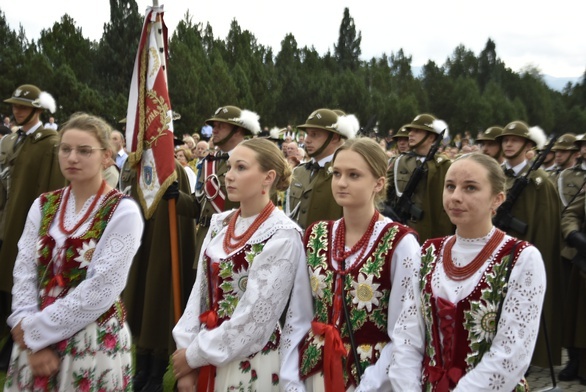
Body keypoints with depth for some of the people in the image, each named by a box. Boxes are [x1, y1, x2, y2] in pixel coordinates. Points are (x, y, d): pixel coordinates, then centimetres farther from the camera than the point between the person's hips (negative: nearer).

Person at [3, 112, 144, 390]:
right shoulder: (43, 205, 4)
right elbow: (24, 274, 0)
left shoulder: (123, 212, -12)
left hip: (94, 343, -4)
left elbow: (100, 291, -17)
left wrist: (35, 331, -14)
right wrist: (29, 335, -11)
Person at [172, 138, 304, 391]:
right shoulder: (219, 224, 4)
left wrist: (195, 354, -12)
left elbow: (255, 317, -18)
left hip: (251, 363, -5)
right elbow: (200, 292, 4)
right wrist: (186, 350, -5)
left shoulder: (282, 235, -15)